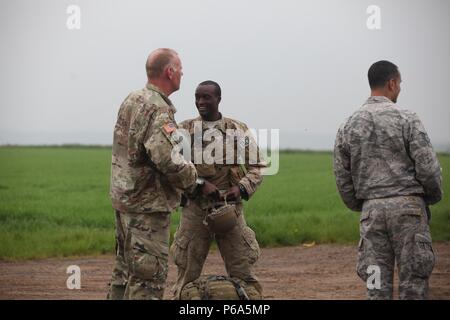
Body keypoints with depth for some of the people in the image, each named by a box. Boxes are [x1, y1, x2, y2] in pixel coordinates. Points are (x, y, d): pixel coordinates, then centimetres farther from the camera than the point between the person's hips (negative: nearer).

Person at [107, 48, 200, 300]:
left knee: (126, 269, 18)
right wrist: (191, 176, -11)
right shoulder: (159, 111, -19)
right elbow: (166, 159, -30)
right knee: (149, 277, -5)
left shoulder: (132, 100, 10)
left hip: (123, 197, 10)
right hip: (148, 205, -10)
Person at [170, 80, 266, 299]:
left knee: (243, 273, 2)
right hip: (195, 209, 0)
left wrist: (242, 187, -9)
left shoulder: (239, 130, 6)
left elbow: (257, 166, 9)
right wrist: (200, 184, -18)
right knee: (188, 273, 4)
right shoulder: (184, 130, 4)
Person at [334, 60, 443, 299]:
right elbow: (428, 168, -9)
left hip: (371, 209, 4)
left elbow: (342, 178, 9)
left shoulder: (348, 127, 8)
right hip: (408, 207, -4)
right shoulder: (407, 120, -6)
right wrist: (433, 197, 10)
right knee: (413, 282, 0)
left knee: (377, 287, 6)